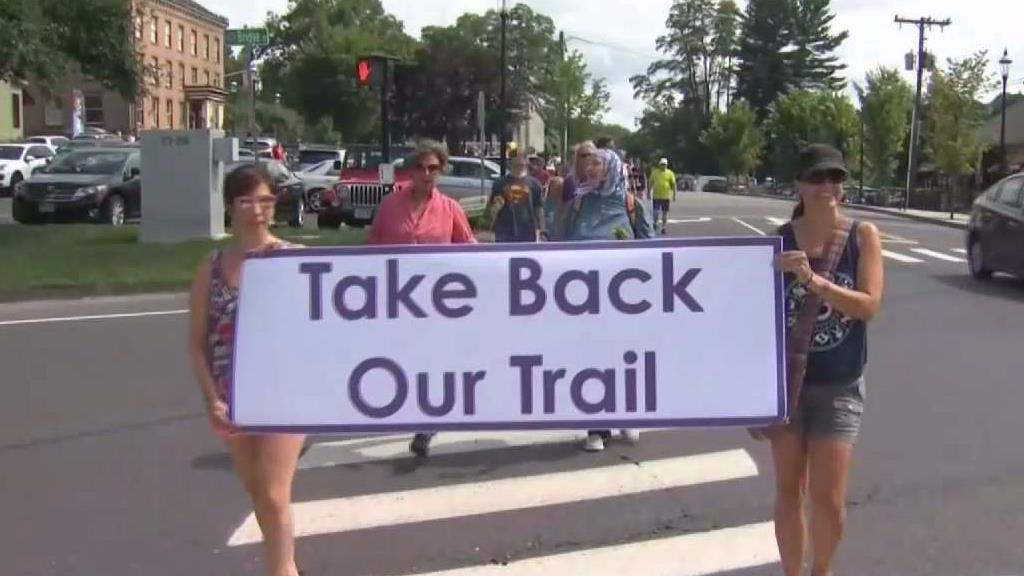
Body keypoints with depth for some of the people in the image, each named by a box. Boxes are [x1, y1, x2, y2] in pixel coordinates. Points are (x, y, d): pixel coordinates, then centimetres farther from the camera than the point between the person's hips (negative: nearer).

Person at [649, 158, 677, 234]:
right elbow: (651, 183, 8)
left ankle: (664, 227, 13)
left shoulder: (670, 173, 2)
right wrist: (649, 193, 5)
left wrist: (674, 194, -3)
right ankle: (655, 224, 19)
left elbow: (673, 184, 2)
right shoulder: (655, 172, 5)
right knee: (656, 212, -1)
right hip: (656, 196, 0)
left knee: (665, 212, 5)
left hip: (666, 196, 0)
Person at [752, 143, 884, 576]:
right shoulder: (779, 240, -5)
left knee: (828, 501, -1)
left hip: (840, 386, 0)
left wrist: (814, 280, -28)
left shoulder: (863, 236, -5)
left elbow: (869, 305, -14)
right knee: (789, 493, 9)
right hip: (787, 379, 1)